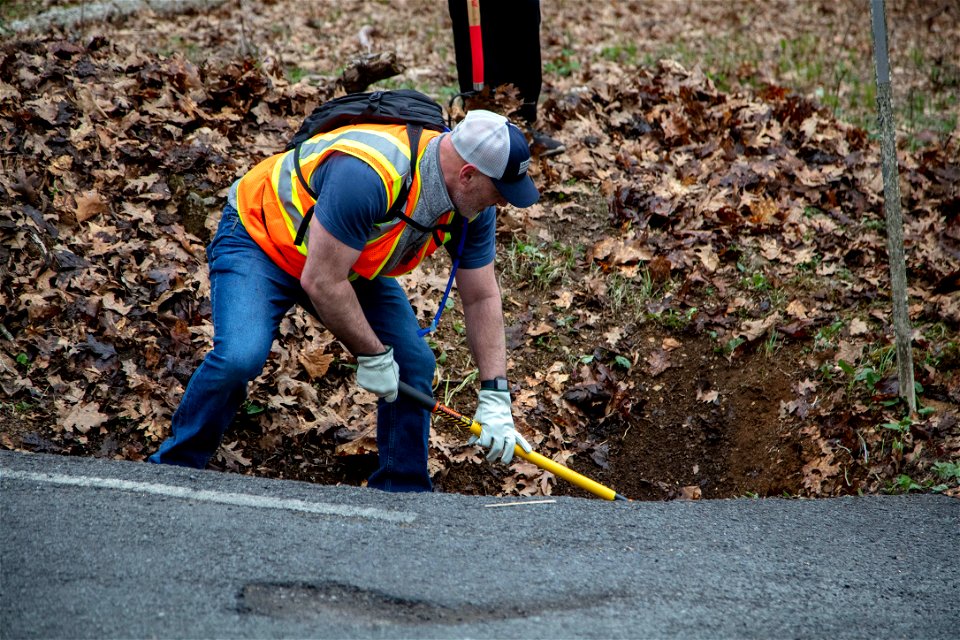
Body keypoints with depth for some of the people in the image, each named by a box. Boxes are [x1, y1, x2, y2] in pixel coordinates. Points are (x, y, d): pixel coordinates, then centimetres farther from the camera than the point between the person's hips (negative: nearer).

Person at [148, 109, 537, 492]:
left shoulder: (471, 203, -15)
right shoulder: (367, 175, -40)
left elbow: (482, 298, -4)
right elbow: (321, 281, -34)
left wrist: (495, 398, -10)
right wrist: (373, 355, -22)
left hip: (350, 262, 7)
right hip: (259, 240, -7)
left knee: (413, 362, -6)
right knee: (239, 357, -28)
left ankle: (402, 493, 11)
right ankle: (172, 469, -8)